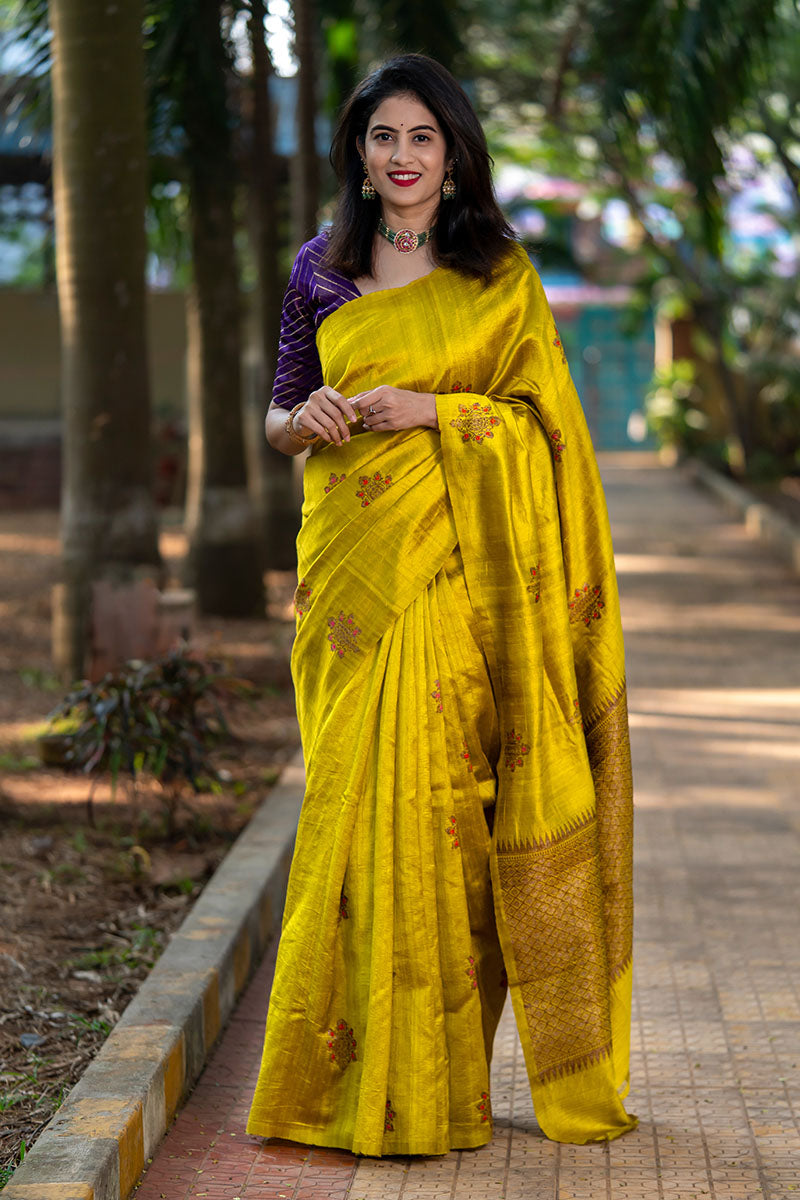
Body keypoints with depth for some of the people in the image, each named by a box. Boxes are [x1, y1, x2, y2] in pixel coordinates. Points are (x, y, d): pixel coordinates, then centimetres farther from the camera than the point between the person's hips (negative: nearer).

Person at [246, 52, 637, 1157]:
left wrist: (430, 410, -13)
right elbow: (280, 413, 15)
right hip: (351, 555, 2)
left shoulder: (500, 274, 4)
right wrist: (305, 421, -8)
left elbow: (541, 414, 1)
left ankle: (427, 1076, 3)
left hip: (455, 566, -2)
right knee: (355, 791, -1)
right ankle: (355, 1067, 8)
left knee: (426, 784, -7)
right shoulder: (319, 271, 10)